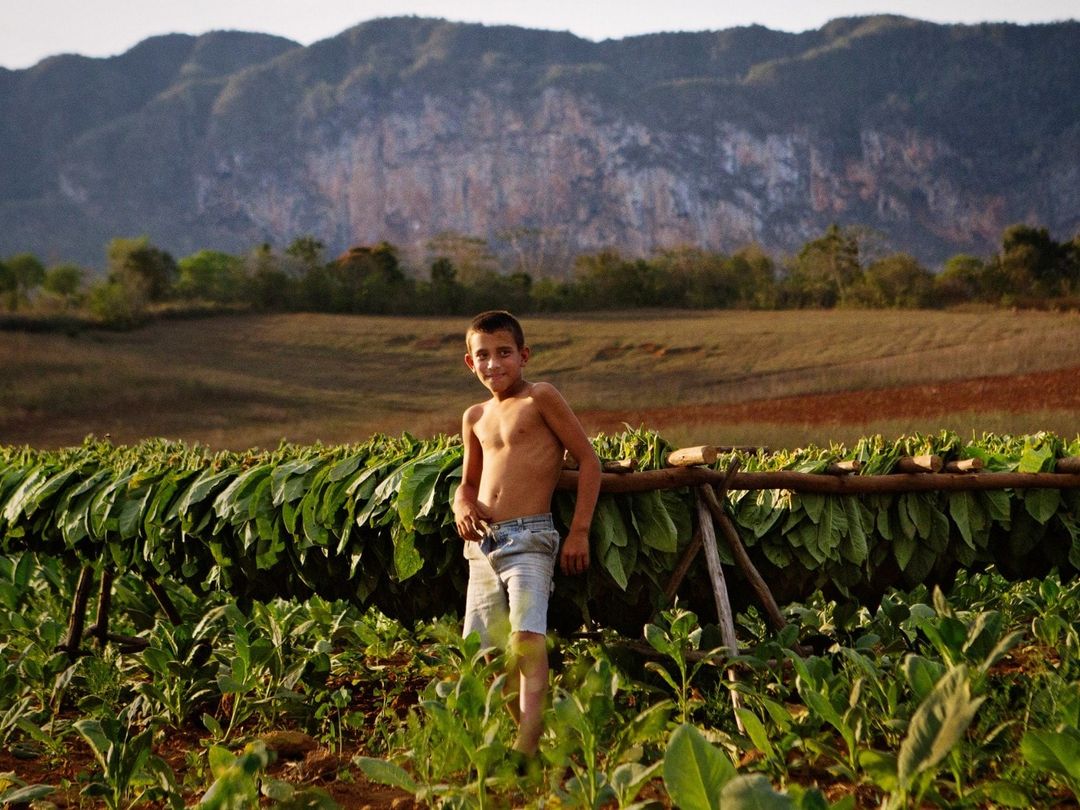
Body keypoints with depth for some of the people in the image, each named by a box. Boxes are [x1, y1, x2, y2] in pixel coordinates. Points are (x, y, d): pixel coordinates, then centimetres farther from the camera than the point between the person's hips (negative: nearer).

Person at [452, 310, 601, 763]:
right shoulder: (475, 418, 16)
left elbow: (588, 459, -2)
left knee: (527, 635, -24)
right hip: (482, 544, 7)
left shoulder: (541, 398, -2)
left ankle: (528, 743, -32)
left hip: (529, 539, -7)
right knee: (484, 651, 6)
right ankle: (522, 726, 20)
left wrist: (579, 532, -6)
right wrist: (462, 505, 3)